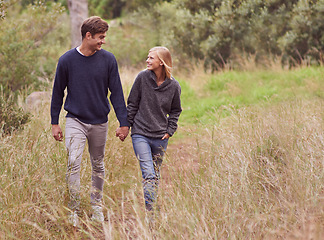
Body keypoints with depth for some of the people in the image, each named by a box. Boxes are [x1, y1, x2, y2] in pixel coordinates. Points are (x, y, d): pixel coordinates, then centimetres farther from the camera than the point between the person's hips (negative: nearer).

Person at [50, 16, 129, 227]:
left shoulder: (108, 60, -4)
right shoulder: (67, 60, -6)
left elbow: (116, 92, 1)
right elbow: (58, 92, 4)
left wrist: (124, 123, -3)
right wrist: (55, 123, 4)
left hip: (100, 122, 2)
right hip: (75, 121, -2)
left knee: (98, 166, 13)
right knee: (74, 164, -16)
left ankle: (97, 206, 29)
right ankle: (74, 211, -8)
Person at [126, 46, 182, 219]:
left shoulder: (174, 86, -2)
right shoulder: (142, 77, -5)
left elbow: (175, 111, 14)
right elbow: (132, 104, 3)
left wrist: (170, 131, 4)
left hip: (161, 138, 2)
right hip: (140, 135, -2)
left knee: (155, 175, 12)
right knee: (148, 174, -13)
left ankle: (152, 209, 25)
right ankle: (149, 213, -16)